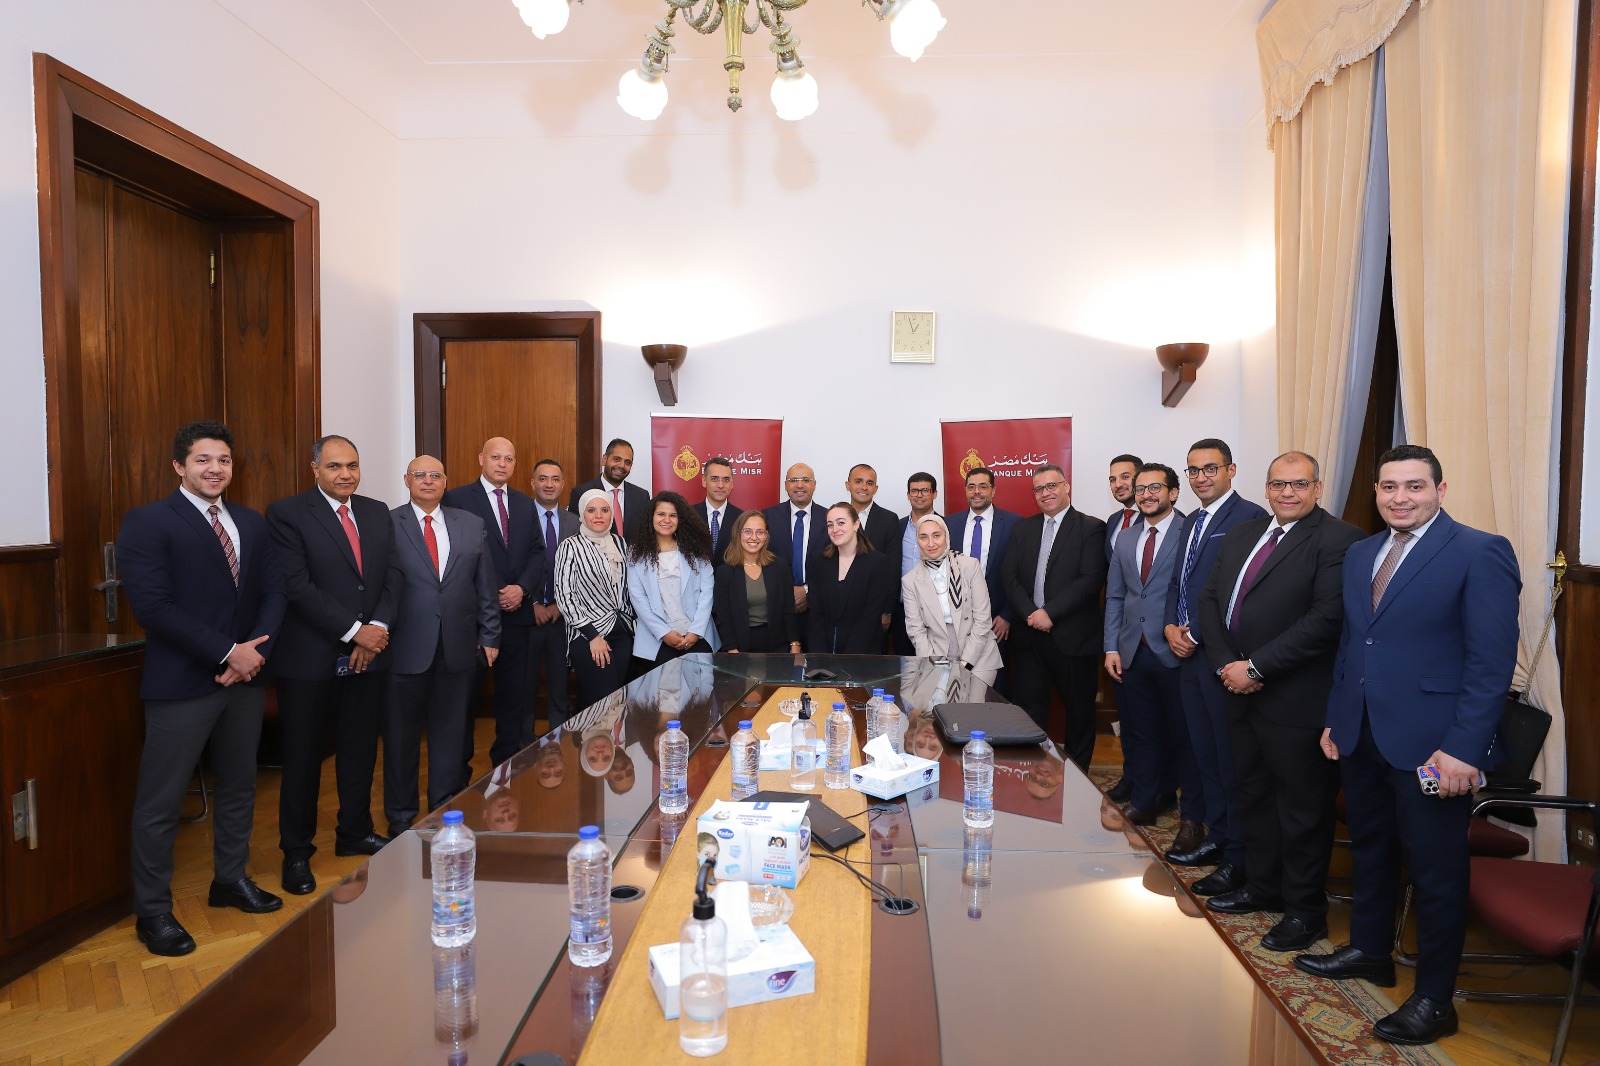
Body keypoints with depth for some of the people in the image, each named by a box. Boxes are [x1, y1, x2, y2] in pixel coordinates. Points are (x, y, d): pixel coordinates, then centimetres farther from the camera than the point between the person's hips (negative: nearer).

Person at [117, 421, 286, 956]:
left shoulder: (251, 523, 9)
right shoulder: (147, 522, -9)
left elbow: (272, 593, 7)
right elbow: (152, 606, -17)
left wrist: (255, 649, -10)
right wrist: (228, 652, -18)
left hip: (244, 678, 6)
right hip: (182, 684, -6)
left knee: (238, 787, 17)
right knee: (160, 802, 5)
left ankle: (230, 879, 35)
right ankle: (152, 911, 21)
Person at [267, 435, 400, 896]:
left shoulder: (377, 513, 9)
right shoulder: (287, 514, -7)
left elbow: (392, 576, 6)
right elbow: (297, 585, -15)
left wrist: (378, 627, -10)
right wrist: (353, 630, -17)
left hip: (367, 654, 5)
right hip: (310, 658, -5)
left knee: (360, 750, 15)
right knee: (303, 757, 8)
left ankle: (355, 833, 32)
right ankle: (296, 851, 23)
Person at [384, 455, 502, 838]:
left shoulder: (472, 525, 6)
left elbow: (486, 584, 8)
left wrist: (489, 636, 6)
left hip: (458, 647, 3)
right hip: (406, 648, -2)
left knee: (451, 734, 12)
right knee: (401, 736, 11)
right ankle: (401, 820, 27)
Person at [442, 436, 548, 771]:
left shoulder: (525, 505, 14)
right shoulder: (457, 499, -2)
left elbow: (538, 553, 9)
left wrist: (522, 588, -8)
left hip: (516, 613, 4)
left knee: (515, 695, 9)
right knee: (463, 695, 6)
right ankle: (458, 770, 19)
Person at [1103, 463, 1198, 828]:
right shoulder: (1125, 540, 13)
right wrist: (1112, 647, 7)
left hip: (1174, 651, -5)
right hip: (1133, 653, 5)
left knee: (1183, 734, 6)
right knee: (1139, 733, 13)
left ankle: (1191, 814, 21)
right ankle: (1144, 804, 28)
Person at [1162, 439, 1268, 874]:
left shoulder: (1249, 516, -10)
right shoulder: (1190, 523, 18)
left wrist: (1196, 634, -14)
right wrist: (1171, 626, 4)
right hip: (1188, 653, 8)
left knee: (1231, 756, -1)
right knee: (1204, 752, 14)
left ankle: (1240, 854, 9)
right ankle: (1216, 835, 26)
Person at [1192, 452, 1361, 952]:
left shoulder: (1338, 540, -11)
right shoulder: (1240, 536, 12)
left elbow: (1327, 618, -21)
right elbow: (1210, 600, 11)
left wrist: (1255, 667, -19)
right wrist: (1226, 664, -4)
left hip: (1297, 700, -7)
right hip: (1242, 692, 7)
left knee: (1303, 808, 7)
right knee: (1252, 794, 19)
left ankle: (1305, 910, 22)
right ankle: (1262, 886, 36)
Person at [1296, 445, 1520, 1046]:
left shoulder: (1480, 553, -11)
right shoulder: (1359, 554, 10)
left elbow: (1493, 659, -15)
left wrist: (1463, 748, -18)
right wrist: (1335, 718, 13)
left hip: (1429, 743, -6)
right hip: (1360, 736, 7)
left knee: (1436, 871, 7)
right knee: (1370, 850, 20)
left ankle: (1434, 1000, 22)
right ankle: (1369, 952, 38)